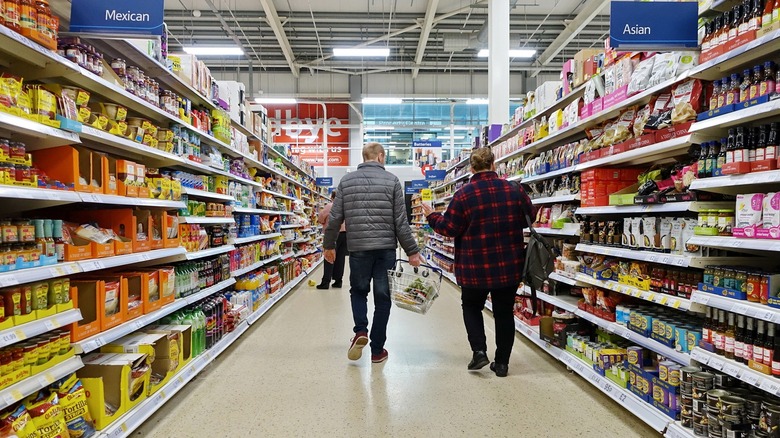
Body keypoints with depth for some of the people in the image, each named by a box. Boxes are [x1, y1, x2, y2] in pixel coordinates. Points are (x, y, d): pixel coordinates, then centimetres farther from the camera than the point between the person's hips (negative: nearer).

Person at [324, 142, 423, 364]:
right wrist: (412, 251, 4)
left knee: (358, 290, 22)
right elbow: (401, 221, -3)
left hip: (358, 247, 1)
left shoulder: (347, 180, 5)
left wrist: (329, 245, 17)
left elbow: (335, 218, 4)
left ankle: (360, 331, 2)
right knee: (382, 297, 9)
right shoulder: (391, 180, 0)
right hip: (385, 248, -1)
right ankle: (377, 350, 15)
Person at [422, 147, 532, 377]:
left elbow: (449, 229, -10)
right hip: (509, 267, 3)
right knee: (504, 312, 14)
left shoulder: (463, 195, -11)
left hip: (475, 268, -2)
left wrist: (432, 217, 8)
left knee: (472, 307, 20)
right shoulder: (514, 190, -2)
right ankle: (502, 362, 19)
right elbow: (529, 219, 9)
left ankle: (479, 350, 7)